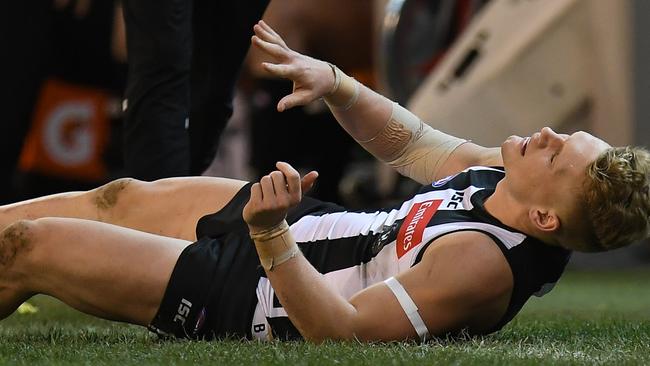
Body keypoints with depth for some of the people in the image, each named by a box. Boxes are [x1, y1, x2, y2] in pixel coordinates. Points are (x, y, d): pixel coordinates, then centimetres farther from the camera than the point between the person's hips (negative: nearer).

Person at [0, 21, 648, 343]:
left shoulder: (480, 262, -36)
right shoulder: (508, 176, -10)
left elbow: (343, 331, -39)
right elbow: (410, 144, 7)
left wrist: (271, 237, -48)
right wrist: (333, 84, -7)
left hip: (243, 293, -8)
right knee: (121, 198, 27)